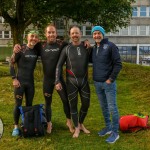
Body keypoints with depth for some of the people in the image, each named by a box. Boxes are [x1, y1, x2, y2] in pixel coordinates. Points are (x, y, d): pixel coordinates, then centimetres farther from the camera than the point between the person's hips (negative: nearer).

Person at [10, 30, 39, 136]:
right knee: (18, 105, 1)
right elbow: (11, 63, -7)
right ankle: (16, 126, 15)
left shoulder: (37, 51, 0)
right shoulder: (21, 49, -11)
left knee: (29, 105, 12)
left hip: (30, 82, 4)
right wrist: (14, 78, -12)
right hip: (20, 81, -4)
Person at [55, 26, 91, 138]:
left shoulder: (86, 47, 2)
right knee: (73, 105, 6)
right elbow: (59, 65, -2)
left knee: (86, 104, 9)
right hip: (71, 81, -2)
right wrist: (57, 81, -7)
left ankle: (81, 124, 33)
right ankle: (76, 128, 23)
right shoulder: (66, 49, -3)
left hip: (84, 80, 2)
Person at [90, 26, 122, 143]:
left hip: (108, 83, -6)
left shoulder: (110, 46, -9)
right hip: (97, 83, 6)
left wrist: (111, 79, -14)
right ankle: (108, 127, 30)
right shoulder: (93, 48, 9)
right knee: (104, 107, 16)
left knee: (112, 108, -1)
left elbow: (118, 64, -12)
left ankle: (115, 132, 9)